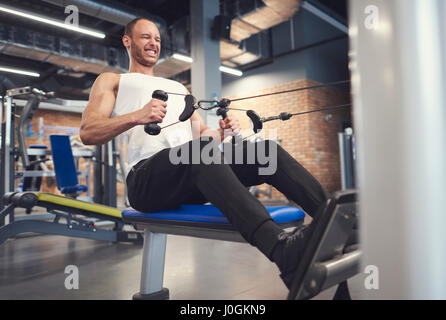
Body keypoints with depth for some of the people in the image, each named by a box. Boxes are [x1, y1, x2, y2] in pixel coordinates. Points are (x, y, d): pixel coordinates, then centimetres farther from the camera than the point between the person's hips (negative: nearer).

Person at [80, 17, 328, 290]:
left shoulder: (179, 88, 34)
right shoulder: (112, 81, 19)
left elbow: (201, 132, 26)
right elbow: (88, 132, 1)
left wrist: (223, 131, 1)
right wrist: (136, 117, -18)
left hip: (194, 180, 5)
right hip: (147, 179, -5)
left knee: (267, 149, -17)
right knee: (202, 149, -38)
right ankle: (282, 249, -56)